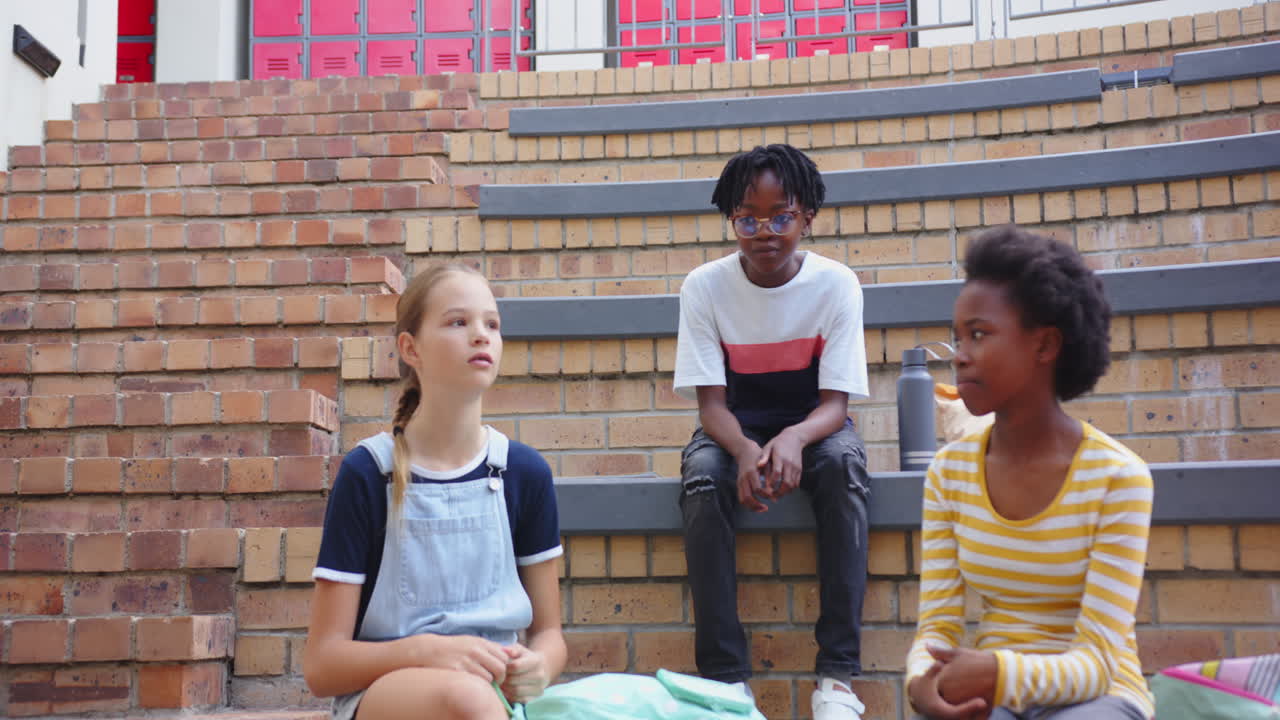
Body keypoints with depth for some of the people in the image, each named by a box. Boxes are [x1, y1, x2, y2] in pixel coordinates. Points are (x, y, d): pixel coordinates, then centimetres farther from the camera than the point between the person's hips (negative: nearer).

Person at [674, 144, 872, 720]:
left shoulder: (835, 283, -12)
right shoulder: (705, 286, -11)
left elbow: (835, 402, -15)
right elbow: (711, 401, -14)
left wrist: (793, 438, -39)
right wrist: (744, 449, -37)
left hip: (812, 424, 0)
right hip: (734, 428, 1)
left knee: (843, 463, -34)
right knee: (702, 476, -33)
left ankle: (837, 673, -30)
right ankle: (725, 674, -28)